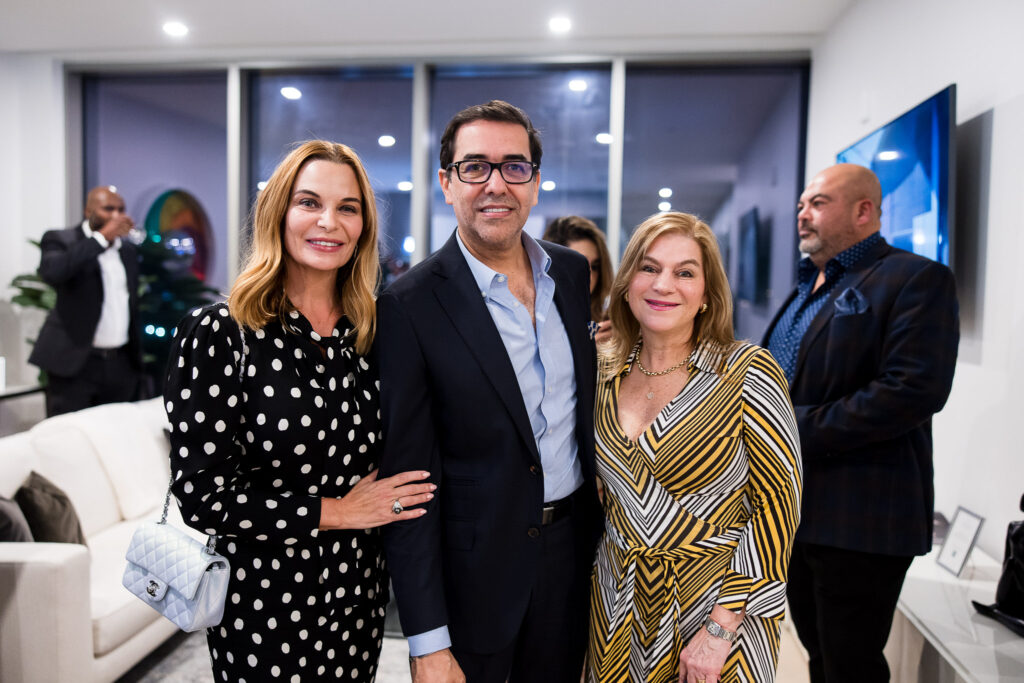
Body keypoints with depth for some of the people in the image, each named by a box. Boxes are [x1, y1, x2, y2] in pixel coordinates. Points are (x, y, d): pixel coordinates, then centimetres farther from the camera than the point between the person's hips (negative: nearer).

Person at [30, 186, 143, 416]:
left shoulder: (128, 249, 14)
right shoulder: (60, 240, -2)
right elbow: (51, 272, -25)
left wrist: (137, 355, 17)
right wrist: (102, 238, -21)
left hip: (121, 364, 5)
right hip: (75, 362, -4)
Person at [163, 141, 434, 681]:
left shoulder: (370, 333, 0)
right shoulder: (218, 335, -14)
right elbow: (202, 496, -16)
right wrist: (337, 511, -13)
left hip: (359, 592, 5)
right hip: (265, 602, -4)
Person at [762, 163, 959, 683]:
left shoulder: (916, 280, -11)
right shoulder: (808, 288, 16)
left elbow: (913, 390, -23)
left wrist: (798, 430, -21)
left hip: (859, 520, -8)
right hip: (796, 511, 8)